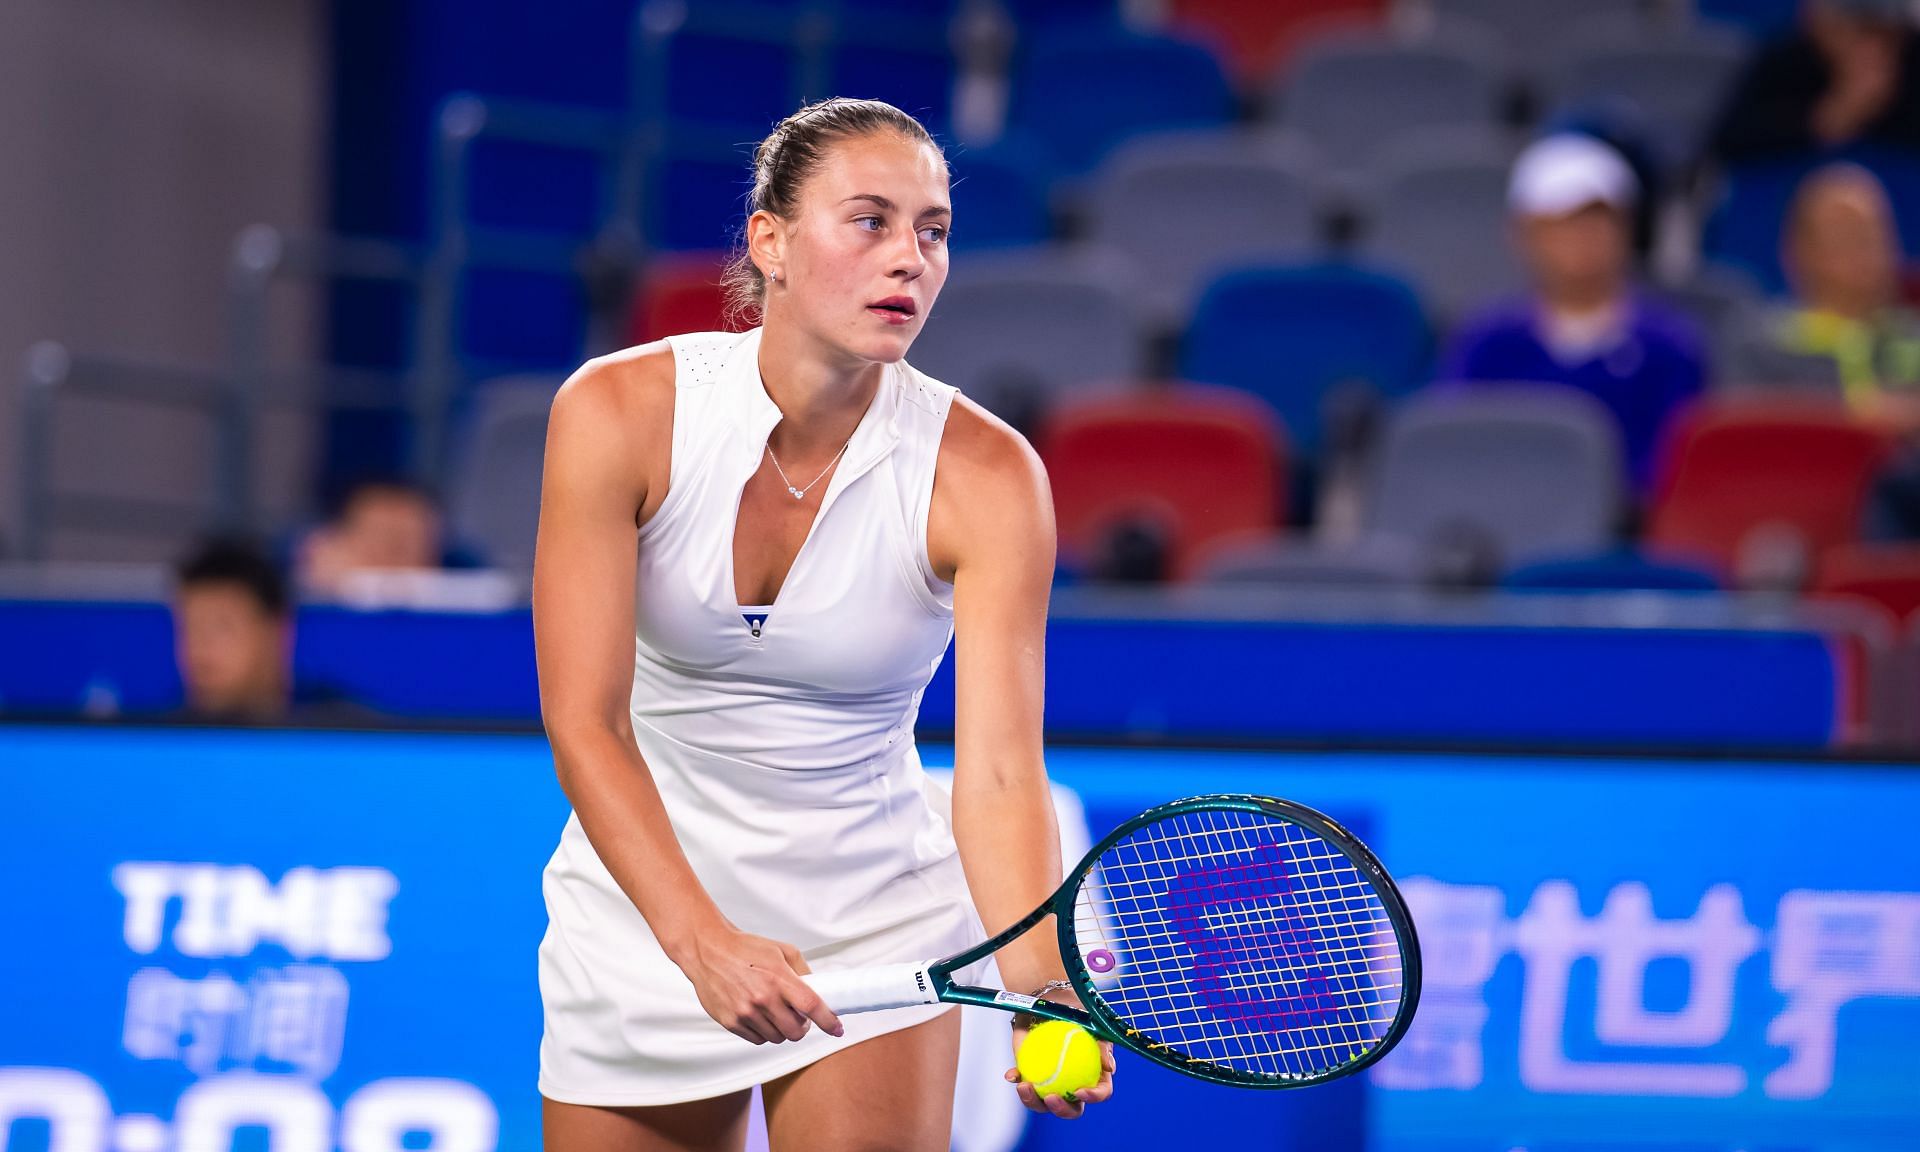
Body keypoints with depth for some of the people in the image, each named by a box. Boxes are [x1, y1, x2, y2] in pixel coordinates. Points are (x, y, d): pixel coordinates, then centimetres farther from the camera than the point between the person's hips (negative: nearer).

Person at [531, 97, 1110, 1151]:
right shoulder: (619, 413, -17)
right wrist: (703, 941, -35)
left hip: (876, 921, -1)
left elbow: (999, 770, -24)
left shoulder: (986, 475, -17)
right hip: (644, 922, 1)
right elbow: (584, 723, -21)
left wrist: (1039, 984, -43)